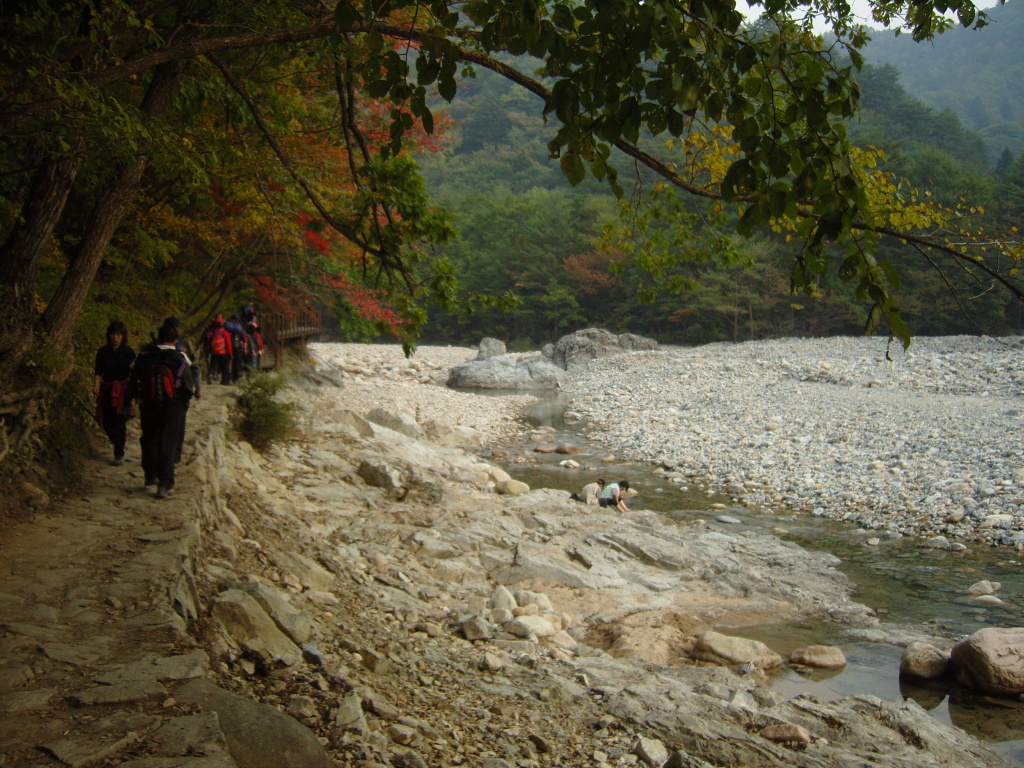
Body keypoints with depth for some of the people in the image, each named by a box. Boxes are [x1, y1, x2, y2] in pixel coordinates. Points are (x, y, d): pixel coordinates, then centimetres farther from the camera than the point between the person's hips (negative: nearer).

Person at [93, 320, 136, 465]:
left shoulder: (129, 352, 1)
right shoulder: (103, 352, 6)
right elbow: (98, 372, 7)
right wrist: (96, 386, -10)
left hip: (122, 390, -3)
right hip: (106, 390, 3)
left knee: (119, 420, -9)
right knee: (106, 421, 1)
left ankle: (119, 454, -1)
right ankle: (121, 437, 32)